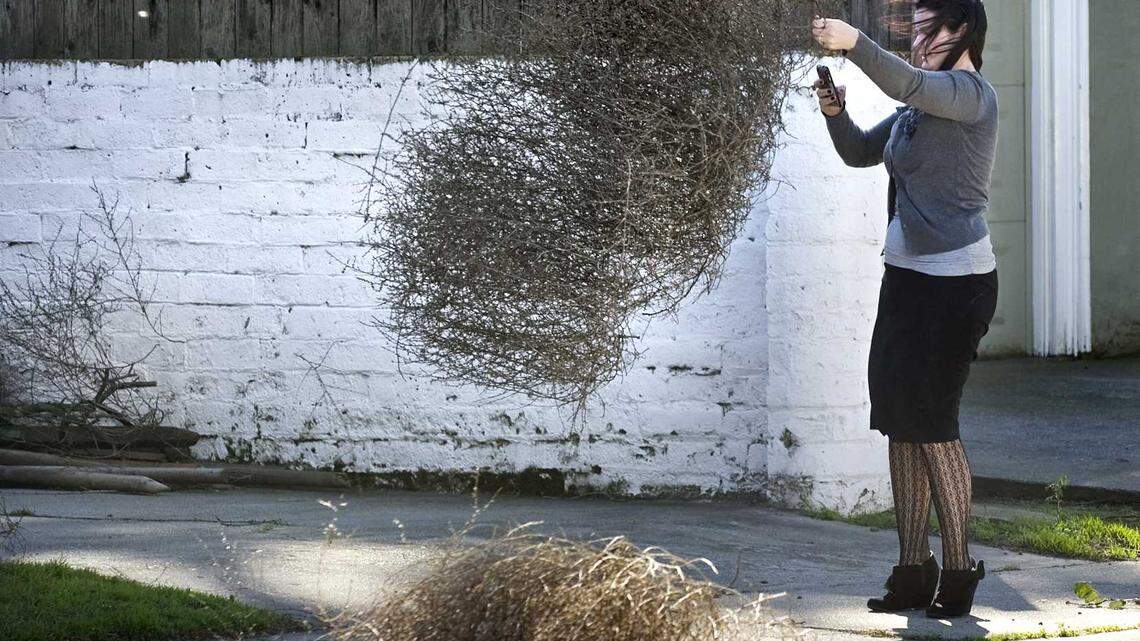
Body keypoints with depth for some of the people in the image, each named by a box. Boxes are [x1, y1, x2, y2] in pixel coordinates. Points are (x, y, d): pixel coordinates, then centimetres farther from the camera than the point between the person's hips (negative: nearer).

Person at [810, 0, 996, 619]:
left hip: (955, 282, -9)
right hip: (906, 274, 9)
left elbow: (908, 84, -31)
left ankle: (959, 568, 3)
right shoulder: (918, 107, 17)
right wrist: (835, 114, 3)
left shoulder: (973, 95, -11)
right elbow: (859, 152, 22)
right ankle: (913, 571, 11)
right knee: (899, 423, 7)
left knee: (930, 421, -7)